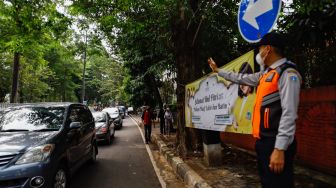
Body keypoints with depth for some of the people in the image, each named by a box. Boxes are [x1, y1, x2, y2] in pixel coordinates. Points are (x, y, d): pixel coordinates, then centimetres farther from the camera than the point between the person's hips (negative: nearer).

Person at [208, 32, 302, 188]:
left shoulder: (287, 73, -12)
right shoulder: (265, 74, 15)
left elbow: (289, 113, -20)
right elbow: (241, 78, 29)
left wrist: (280, 148, -23)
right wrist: (217, 70, 37)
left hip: (275, 142, -9)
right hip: (263, 140, 9)